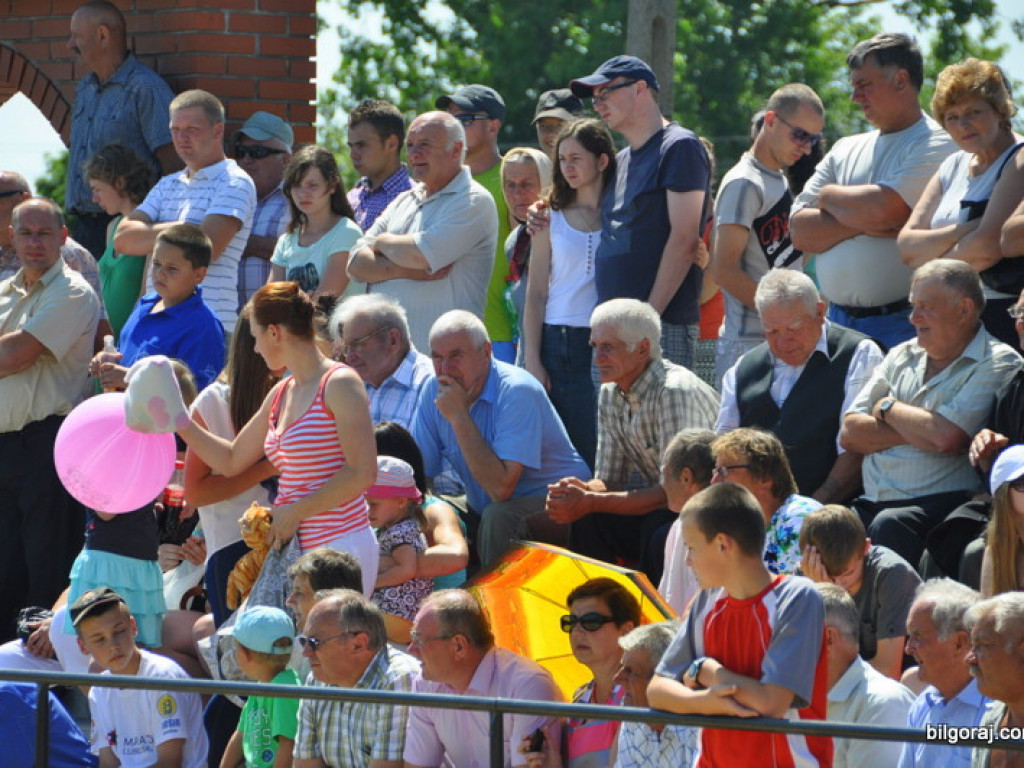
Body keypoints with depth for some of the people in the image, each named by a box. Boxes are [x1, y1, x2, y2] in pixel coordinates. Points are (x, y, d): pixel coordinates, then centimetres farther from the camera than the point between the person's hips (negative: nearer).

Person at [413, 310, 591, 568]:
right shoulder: (435, 390, -2)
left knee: (498, 517, -33)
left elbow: (501, 489, -31)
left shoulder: (517, 392, -23)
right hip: (483, 508, 7)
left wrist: (459, 417, -28)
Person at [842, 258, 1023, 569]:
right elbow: (850, 433, 11)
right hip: (873, 504, 6)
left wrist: (888, 409, 3)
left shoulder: (996, 364, 0)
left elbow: (946, 438, -15)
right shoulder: (902, 357, 21)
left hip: (942, 504, -6)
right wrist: (917, 430, -3)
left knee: (892, 524, -37)